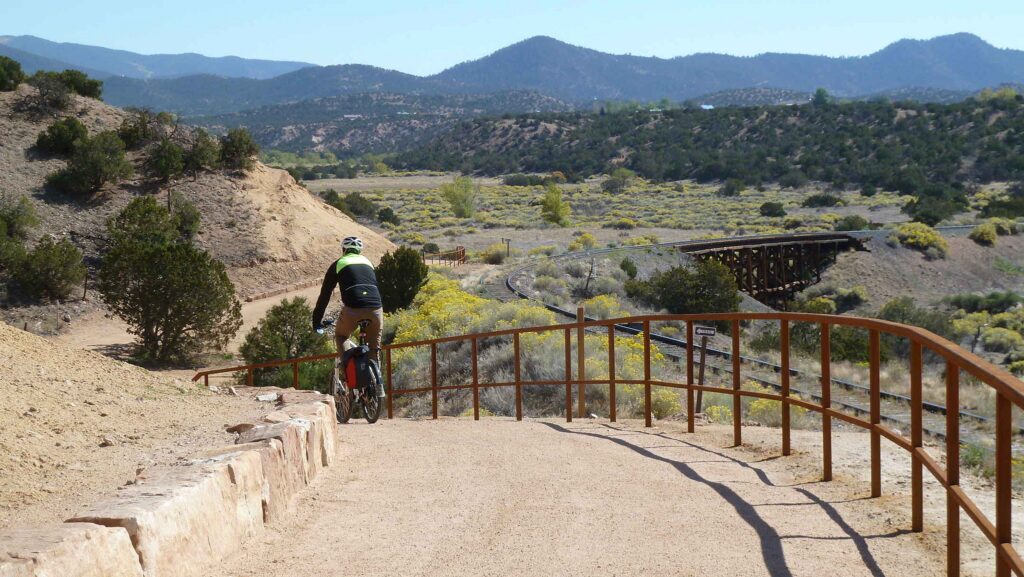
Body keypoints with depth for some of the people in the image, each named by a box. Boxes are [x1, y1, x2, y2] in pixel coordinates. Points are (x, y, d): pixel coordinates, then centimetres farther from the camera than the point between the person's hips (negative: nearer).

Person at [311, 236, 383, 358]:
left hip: (353, 311, -2)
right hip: (376, 310, 2)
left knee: (340, 337, 25)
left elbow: (325, 294, 18)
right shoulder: (368, 262, 26)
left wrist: (316, 320, 26)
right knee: (374, 348, 18)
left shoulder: (338, 264, 16)